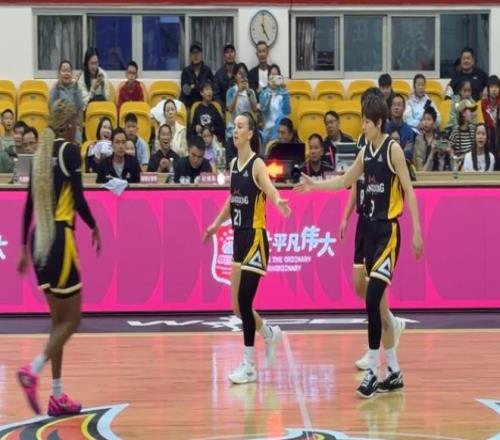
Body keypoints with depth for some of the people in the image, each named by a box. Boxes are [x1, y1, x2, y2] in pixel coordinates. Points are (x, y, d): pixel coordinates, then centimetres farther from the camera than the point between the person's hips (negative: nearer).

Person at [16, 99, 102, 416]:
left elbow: (29, 204, 13)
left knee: (59, 319, 13)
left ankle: (58, 396, 12)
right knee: (71, 319, 0)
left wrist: (25, 249, 18)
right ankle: (32, 371, -19)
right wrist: (94, 227, 2)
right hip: (60, 239, -7)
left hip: (39, 240, 7)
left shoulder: (41, 152, 12)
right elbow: (78, 198, -15)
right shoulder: (70, 151, -8)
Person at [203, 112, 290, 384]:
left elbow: (270, 190, -30)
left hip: (255, 238, -7)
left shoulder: (257, 164, -12)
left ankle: (249, 365, 0)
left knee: (244, 301, -8)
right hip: (239, 237, 7)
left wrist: (278, 203, -51)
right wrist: (216, 224, 31)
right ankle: (270, 335, 34)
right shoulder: (233, 164, 10)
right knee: (237, 305, 9)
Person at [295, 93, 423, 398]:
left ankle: (373, 371, -12)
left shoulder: (393, 149, -9)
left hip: (389, 231, -8)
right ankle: (394, 373, 17)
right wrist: (314, 185, 14)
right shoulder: (365, 152, 11)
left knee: (373, 298, -16)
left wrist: (417, 231, -16)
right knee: (379, 302, 9)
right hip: (371, 229, 8)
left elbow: (409, 190, -11)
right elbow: (345, 182, 24)